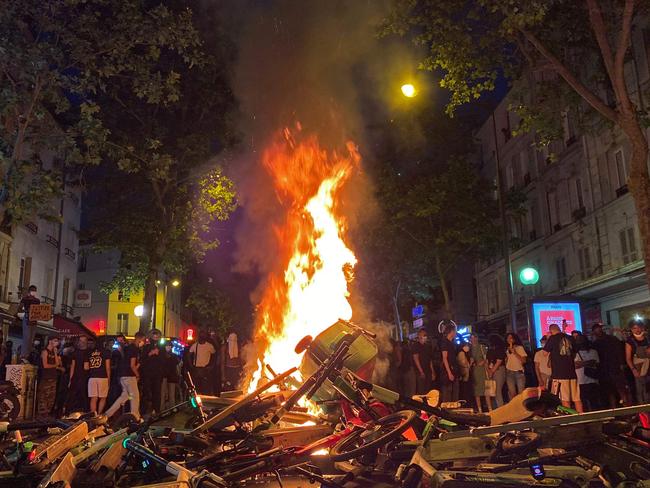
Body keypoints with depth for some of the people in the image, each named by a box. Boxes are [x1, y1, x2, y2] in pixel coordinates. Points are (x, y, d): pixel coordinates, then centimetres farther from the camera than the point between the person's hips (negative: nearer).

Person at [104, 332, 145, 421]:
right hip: (129, 375, -9)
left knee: (125, 395, 15)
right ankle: (135, 417, 3)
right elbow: (132, 365, -18)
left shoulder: (127, 347, 15)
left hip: (123, 375, 9)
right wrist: (138, 375, -4)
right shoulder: (134, 349, -14)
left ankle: (108, 413, 12)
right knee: (135, 395, -1)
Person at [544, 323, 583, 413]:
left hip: (559, 373, -5)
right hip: (572, 372, 5)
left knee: (565, 399, -3)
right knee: (577, 399, 8)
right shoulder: (570, 338, 10)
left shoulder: (552, 338, -5)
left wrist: (548, 339, 10)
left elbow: (545, 353, 3)